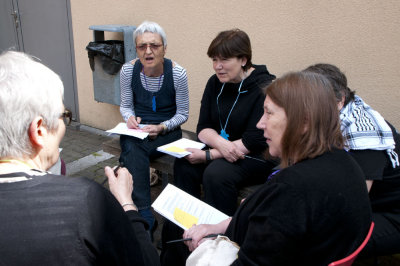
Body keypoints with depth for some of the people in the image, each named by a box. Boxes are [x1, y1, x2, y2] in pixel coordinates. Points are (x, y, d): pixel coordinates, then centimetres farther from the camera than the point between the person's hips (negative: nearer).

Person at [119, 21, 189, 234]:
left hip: (167, 131, -2)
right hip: (137, 129, 3)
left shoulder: (177, 74, -14)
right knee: (132, 150, -32)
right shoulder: (128, 70, -6)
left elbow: (182, 114, -4)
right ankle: (145, 216, -26)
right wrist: (130, 118, -15)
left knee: (132, 150, -30)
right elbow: (125, 105, 8)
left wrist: (162, 127, -21)